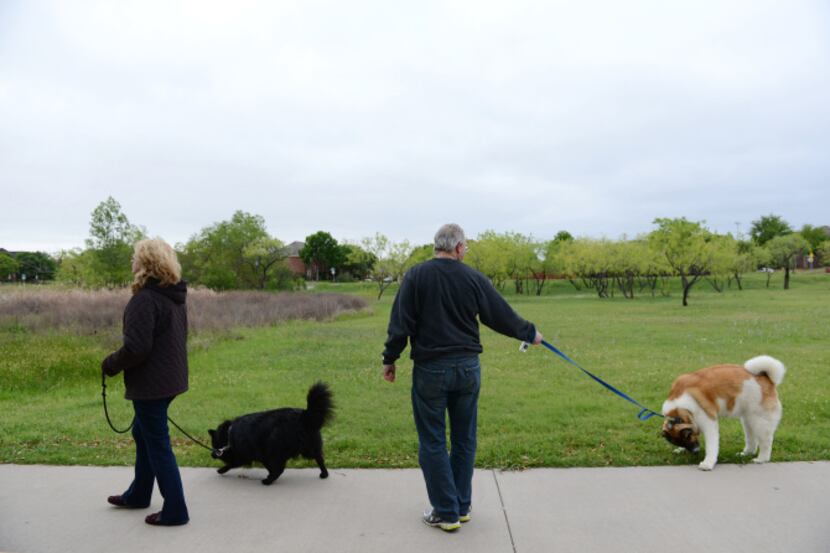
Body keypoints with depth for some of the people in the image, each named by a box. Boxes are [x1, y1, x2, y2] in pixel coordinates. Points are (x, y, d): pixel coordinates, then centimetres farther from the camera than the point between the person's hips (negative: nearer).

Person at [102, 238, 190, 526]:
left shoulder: (144, 299, -21)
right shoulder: (175, 297, 7)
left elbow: (136, 348, -24)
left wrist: (111, 365, -6)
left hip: (150, 383, -9)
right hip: (171, 378, 9)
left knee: (158, 445, 2)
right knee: (143, 434, 24)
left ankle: (174, 510, 12)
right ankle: (138, 495, 40)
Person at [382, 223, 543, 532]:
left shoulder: (416, 276, -5)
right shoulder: (474, 278, 0)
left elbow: (401, 324, -8)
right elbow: (502, 316, 7)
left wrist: (390, 359, 2)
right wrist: (530, 334, 23)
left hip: (430, 369, -3)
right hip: (468, 368, 3)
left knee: (433, 443, 7)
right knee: (464, 441, 15)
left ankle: (446, 512, 11)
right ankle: (462, 506, 26)